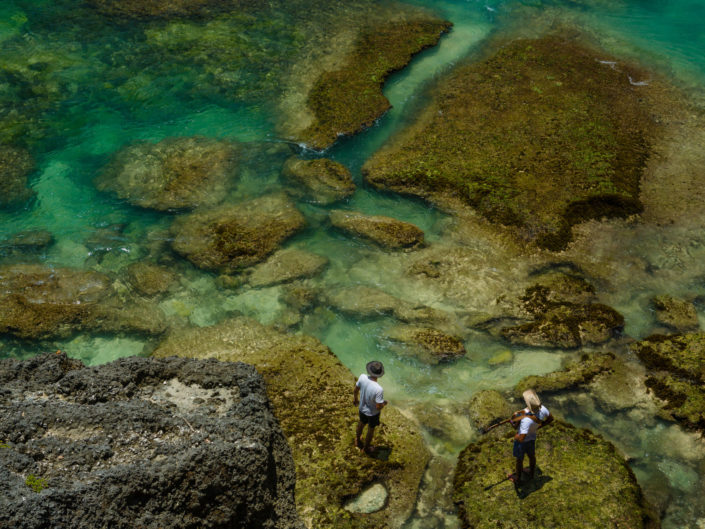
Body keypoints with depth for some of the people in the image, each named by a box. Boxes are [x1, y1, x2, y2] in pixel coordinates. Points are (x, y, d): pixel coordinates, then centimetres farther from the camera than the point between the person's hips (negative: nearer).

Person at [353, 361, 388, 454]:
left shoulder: (362, 377, -27)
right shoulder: (379, 389, -40)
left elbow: (356, 389, -7)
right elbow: (378, 407, -30)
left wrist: (355, 399, 14)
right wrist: (384, 403, -7)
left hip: (362, 408, 4)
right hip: (373, 413, -4)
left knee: (361, 423, 34)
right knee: (371, 429, 25)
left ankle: (357, 440, 61)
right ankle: (366, 447, 50)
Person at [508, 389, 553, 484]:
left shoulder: (526, 420, -46)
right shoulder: (542, 408, -28)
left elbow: (521, 439, -42)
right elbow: (551, 419, -5)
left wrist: (515, 437, -19)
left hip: (522, 439, -6)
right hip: (532, 436, 6)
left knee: (519, 459, 21)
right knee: (531, 455, 31)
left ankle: (517, 478, 45)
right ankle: (531, 474, 56)